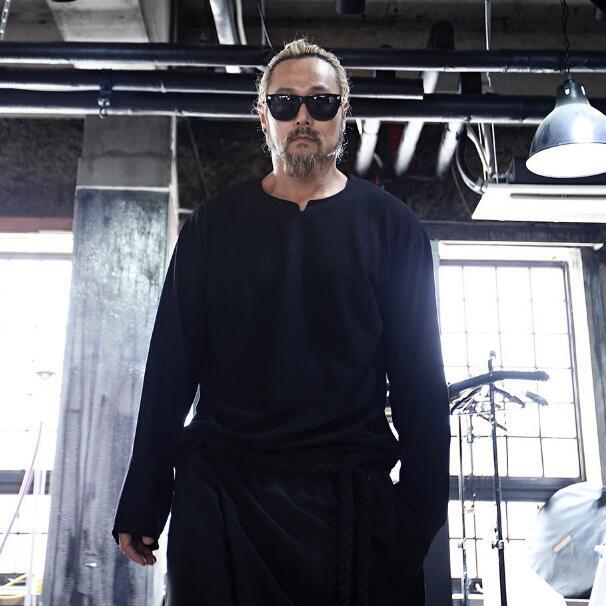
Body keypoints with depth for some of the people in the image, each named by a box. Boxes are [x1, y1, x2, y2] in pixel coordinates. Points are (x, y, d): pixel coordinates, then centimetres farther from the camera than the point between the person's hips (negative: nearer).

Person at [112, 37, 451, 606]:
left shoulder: (390, 226, 5)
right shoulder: (215, 223, 8)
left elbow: (419, 378, 2)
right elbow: (170, 367, 6)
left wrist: (421, 511, -4)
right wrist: (141, 505, 3)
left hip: (350, 496, 0)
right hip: (220, 490, 1)